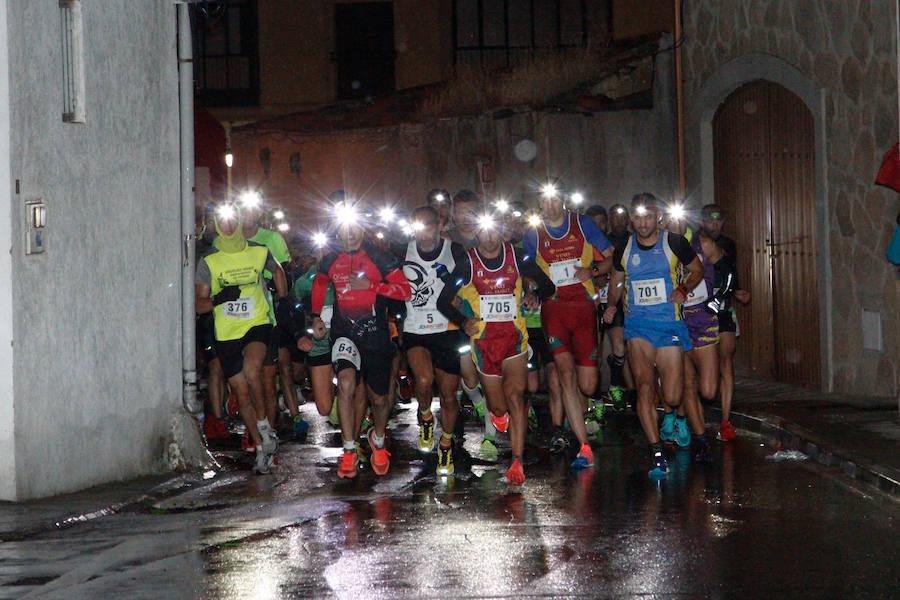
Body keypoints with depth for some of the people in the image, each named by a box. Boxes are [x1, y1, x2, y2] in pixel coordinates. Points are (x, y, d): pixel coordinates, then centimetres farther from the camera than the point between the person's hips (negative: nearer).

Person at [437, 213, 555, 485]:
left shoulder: (516, 257, 3)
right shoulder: (468, 263, -1)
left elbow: (548, 286, 13)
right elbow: (443, 301, 3)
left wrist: (535, 296, -9)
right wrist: (463, 322, -15)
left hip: (514, 337, 0)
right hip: (483, 338, 0)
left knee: (515, 395, -18)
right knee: (498, 406, 4)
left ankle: (517, 462, -20)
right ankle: (496, 413, 45)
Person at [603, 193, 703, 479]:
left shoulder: (674, 243, 0)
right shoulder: (624, 250, 7)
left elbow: (697, 270, 13)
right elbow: (617, 280, 24)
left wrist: (684, 289, -5)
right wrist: (612, 305, 9)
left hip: (670, 324, -1)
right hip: (638, 326, 1)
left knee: (672, 398, -1)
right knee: (644, 386, -18)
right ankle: (657, 454, -15)